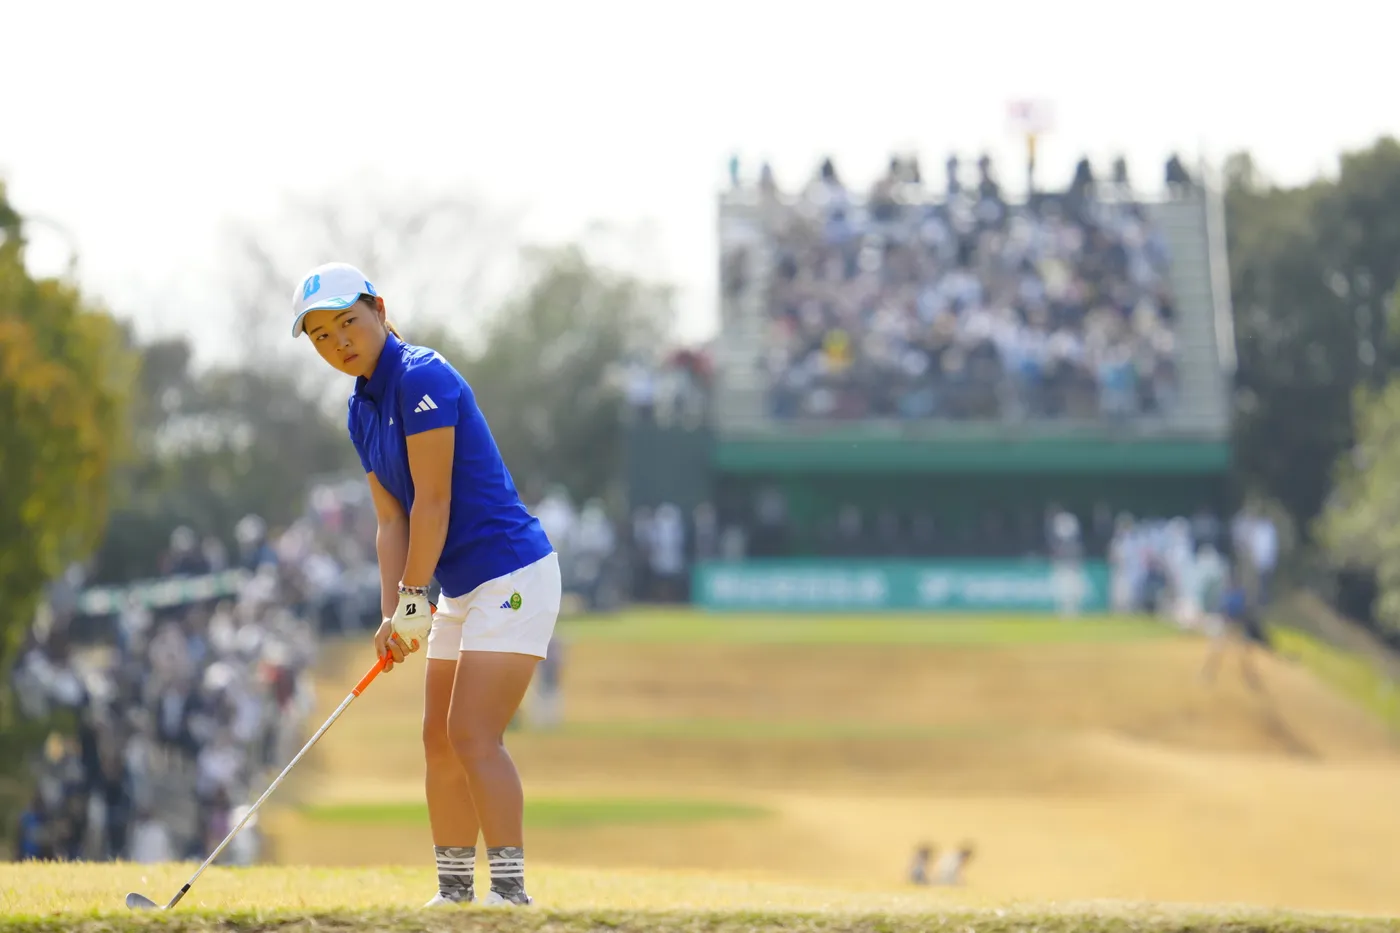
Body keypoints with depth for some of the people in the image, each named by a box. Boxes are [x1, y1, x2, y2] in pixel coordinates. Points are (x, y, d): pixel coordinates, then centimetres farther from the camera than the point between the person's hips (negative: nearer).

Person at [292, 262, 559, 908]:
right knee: (440, 740, 10)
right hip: (461, 589, 10)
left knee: (473, 734, -16)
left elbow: (433, 501, -19)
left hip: (512, 574, -10)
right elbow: (392, 522, 8)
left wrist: (413, 599, -14)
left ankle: (510, 889, -17)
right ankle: (454, 891, 16)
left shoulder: (422, 378, -17)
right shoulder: (362, 411, 11)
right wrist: (391, 616, -4)